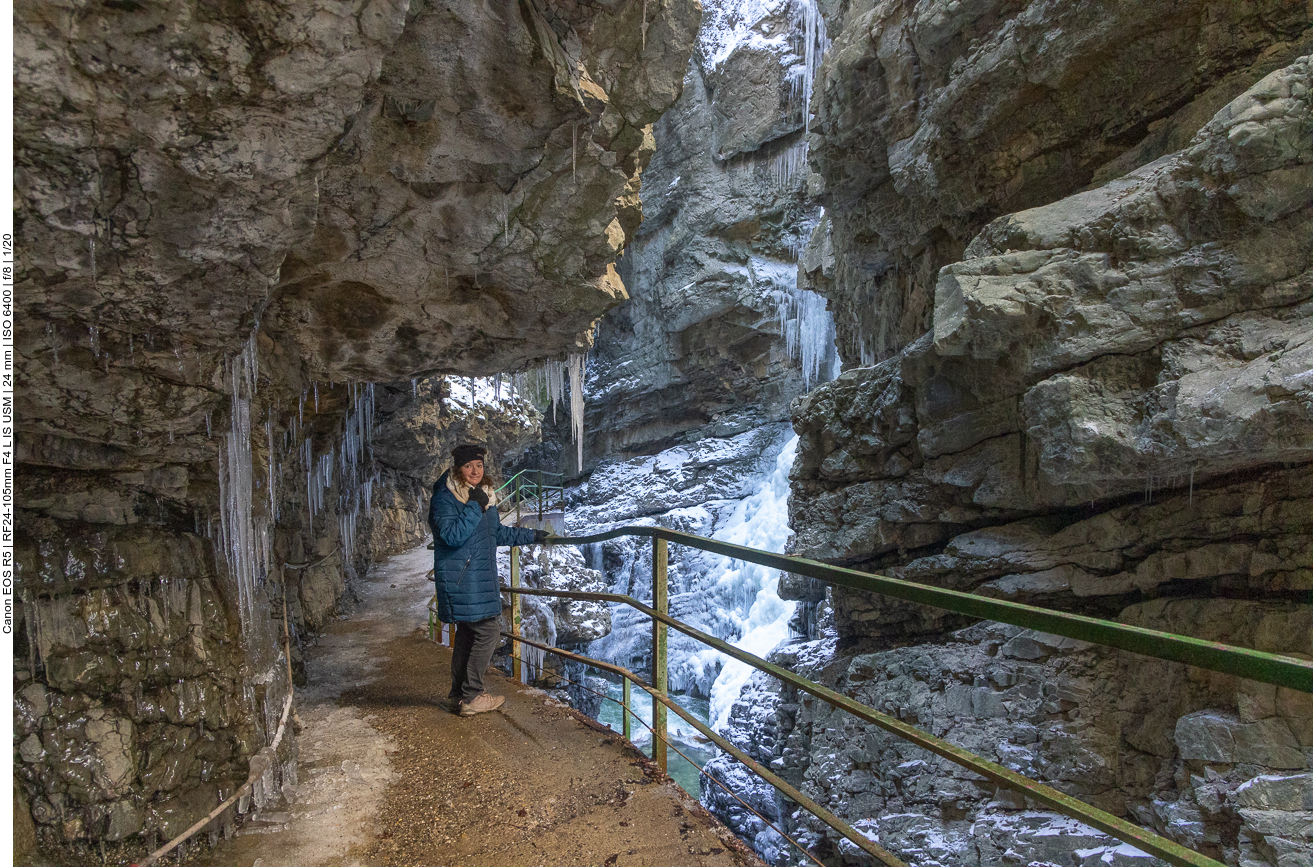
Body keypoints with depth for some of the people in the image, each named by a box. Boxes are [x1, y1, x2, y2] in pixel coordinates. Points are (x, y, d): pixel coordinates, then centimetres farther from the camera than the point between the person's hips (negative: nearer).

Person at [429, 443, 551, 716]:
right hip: (460, 579, -9)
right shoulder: (445, 499, -11)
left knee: (467, 634, 13)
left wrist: (531, 535, 29)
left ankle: (459, 695, 22)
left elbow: (497, 533, 27)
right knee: (488, 630, -10)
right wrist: (474, 507, -24)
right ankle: (471, 697, -1)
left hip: (481, 579, 9)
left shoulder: (485, 496, 15)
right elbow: (452, 536, -23)